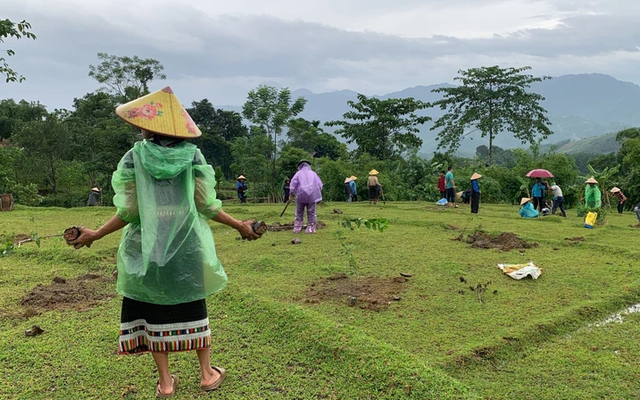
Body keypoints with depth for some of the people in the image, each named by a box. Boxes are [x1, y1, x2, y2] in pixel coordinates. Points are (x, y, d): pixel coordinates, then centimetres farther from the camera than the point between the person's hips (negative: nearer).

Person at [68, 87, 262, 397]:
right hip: (187, 247, 2)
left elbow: (128, 212, -8)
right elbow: (207, 206, -5)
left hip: (147, 249, -1)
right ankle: (207, 374, 23)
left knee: (154, 311, 12)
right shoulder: (193, 156, -4)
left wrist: (94, 235, 6)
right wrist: (239, 225, 7)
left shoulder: (134, 158, -8)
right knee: (191, 309, 14)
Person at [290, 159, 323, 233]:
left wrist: (291, 195, 3)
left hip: (301, 195, -1)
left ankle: (297, 228, 7)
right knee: (311, 212, 5)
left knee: (299, 213, 7)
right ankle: (311, 228, 4)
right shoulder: (313, 173, 13)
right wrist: (318, 197, 13)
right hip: (312, 195, 1)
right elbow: (319, 184, 9)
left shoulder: (298, 173, 8)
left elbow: (293, 183, -1)